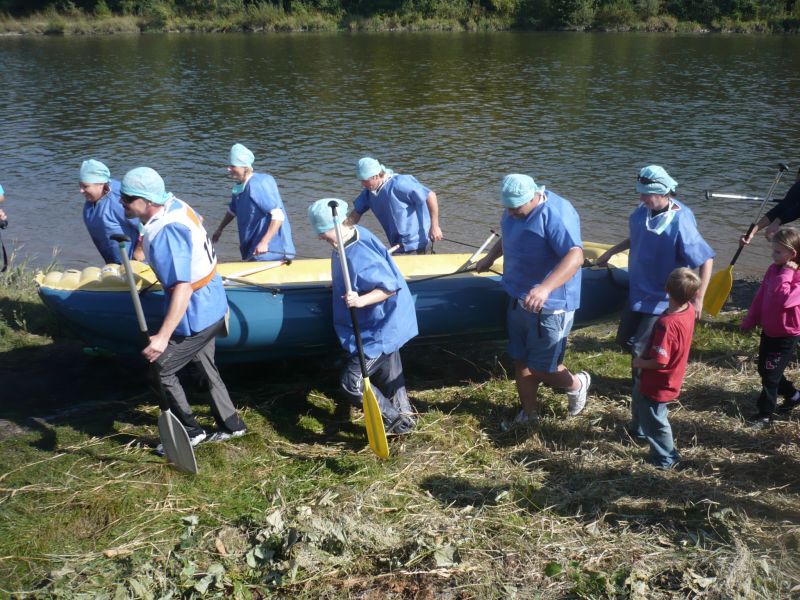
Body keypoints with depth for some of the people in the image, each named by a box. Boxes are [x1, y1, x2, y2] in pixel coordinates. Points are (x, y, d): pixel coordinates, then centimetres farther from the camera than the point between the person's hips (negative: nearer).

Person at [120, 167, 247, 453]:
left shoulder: (164, 235, -31)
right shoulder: (176, 205, -3)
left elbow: (183, 288, -36)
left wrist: (163, 336, -39)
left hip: (195, 316, -10)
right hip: (213, 305, 10)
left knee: (160, 371, 7)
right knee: (205, 365, 25)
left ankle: (190, 432, 21)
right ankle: (230, 424, 37)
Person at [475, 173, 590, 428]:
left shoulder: (556, 214, -26)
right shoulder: (515, 209, 2)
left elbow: (576, 256, -40)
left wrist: (546, 288, -52)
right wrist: (490, 257, 31)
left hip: (549, 306, -8)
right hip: (518, 300, 8)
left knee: (542, 369, 3)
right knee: (520, 361, 16)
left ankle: (576, 384, 35)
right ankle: (529, 414, 36)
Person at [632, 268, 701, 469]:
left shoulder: (667, 324, -37)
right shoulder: (689, 310, -11)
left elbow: (660, 361, -33)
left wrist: (640, 363, -17)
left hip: (657, 385, -10)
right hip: (671, 380, 10)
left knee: (654, 422, 12)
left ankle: (665, 459, 31)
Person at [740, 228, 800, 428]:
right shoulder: (773, 269, 1)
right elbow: (761, 296, 8)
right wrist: (749, 321, 13)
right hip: (768, 329, 8)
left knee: (771, 374, -1)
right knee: (764, 369, 19)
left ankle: (765, 414, 13)